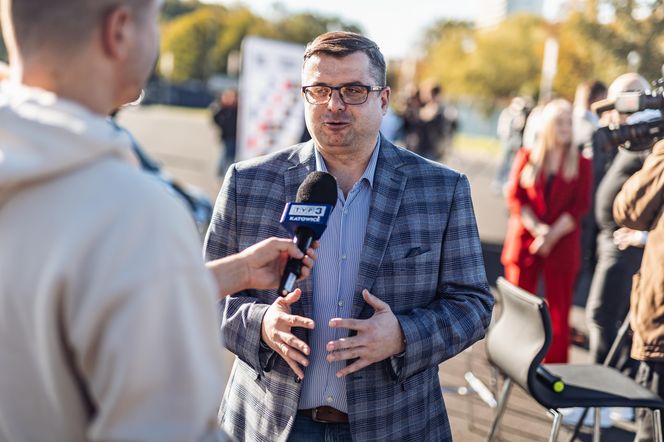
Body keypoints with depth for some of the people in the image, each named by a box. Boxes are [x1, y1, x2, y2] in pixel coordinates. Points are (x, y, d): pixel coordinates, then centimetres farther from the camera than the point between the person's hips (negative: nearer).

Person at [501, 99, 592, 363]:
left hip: (562, 245, -1)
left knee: (559, 310, 1)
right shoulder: (526, 158, 7)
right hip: (525, 242, 1)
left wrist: (552, 235, -13)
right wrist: (537, 228, -13)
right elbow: (514, 197, 1)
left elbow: (580, 206, -2)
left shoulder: (581, 163, 5)